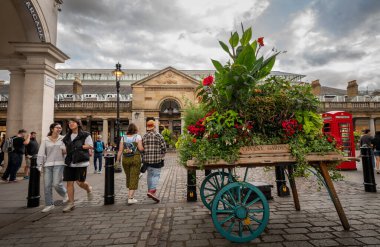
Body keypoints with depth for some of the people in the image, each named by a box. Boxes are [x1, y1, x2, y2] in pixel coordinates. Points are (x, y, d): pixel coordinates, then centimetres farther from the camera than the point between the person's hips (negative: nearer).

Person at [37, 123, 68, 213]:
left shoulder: (62, 139, 4)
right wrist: (39, 165, -3)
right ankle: (49, 204, 17)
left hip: (59, 164, -2)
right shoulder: (45, 140, 5)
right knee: (47, 185, 3)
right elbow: (41, 153, 3)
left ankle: (65, 194, 22)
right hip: (47, 165, 2)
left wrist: (65, 150, -14)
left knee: (56, 184, -8)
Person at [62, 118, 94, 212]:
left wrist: (79, 147, -14)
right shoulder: (67, 137, 17)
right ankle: (71, 203, 15)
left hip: (81, 162, -5)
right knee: (69, 182, 4)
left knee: (80, 182, -4)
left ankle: (89, 189, 30)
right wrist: (64, 151, 7)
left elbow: (90, 145, -7)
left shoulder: (85, 135, -1)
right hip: (69, 162, 5)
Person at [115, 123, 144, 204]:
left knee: (128, 177, 19)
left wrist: (118, 160, 4)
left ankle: (131, 194, 33)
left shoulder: (123, 138, 4)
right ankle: (130, 198, -3)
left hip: (125, 159, 4)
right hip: (135, 159, -4)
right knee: (134, 178, 0)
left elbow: (120, 150, -1)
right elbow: (140, 148, -12)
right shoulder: (138, 136, -5)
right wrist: (144, 149, 8)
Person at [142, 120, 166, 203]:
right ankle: (152, 191, -15)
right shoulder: (158, 136, -6)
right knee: (156, 175, 0)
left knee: (149, 175, 18)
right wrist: (162, 156, 9)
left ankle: (150, 190, 29)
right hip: (157, 159, -4)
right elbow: (164, 147, -7)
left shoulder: (144, 136, 4)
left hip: (147, 159, 4)